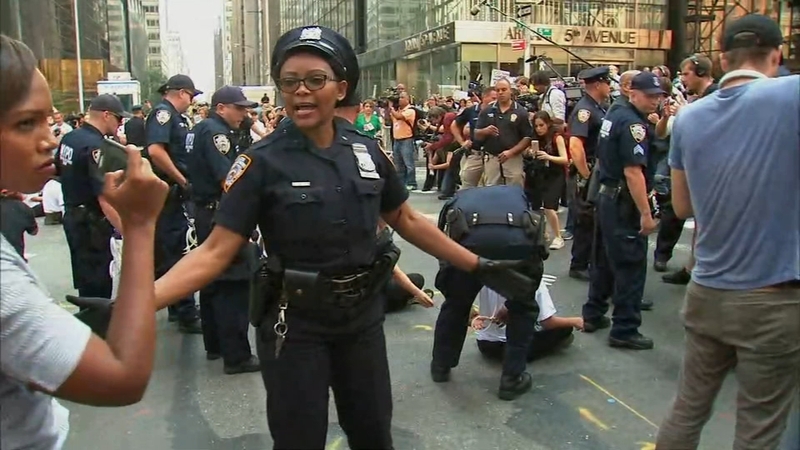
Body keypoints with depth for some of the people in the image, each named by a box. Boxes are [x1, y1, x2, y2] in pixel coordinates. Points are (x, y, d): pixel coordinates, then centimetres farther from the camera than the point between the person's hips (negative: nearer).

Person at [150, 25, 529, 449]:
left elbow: (407, 221, 9)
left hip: (362, 318, 4)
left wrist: (479, 265, 9)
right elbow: (215, 252, -17)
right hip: (295, 326, -3)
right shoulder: (263, 162, -14)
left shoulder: (367, 152, -3)